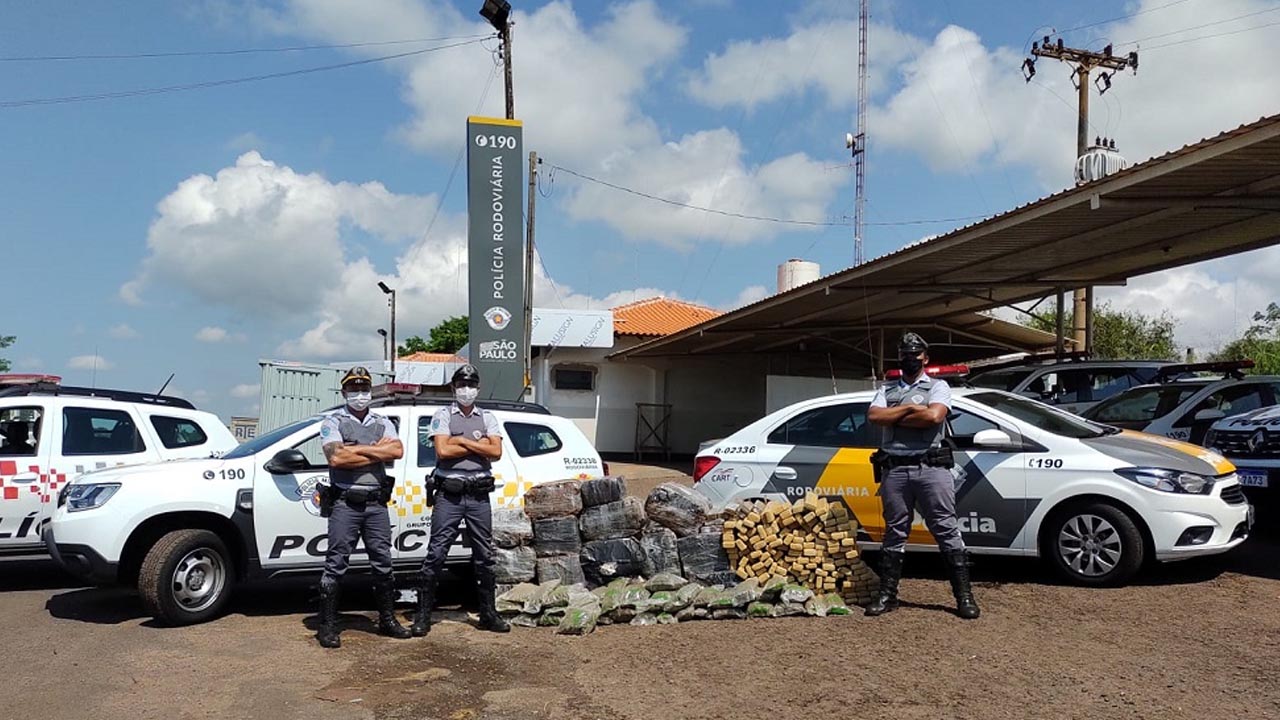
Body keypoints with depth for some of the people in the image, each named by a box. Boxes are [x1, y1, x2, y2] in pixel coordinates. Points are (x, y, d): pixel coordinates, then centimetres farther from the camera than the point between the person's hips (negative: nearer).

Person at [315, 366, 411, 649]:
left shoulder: (383, 423, 13)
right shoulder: (333, 423, 2)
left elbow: (397, 451, -5)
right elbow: (336, 457, -16)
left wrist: (357, 449, -11)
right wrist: (378, 451, -8)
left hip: (376, 503, 4)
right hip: (345, 503, -4)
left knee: (382, 563, 10)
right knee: (335, 565, -2)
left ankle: (388, 620, 21)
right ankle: (327, 626, 6)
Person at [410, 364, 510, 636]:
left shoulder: (487, 418, 12)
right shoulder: (443, 416, 4)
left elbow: (496, 451, -3)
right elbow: (442, 451, -12)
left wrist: (462, 441, -8)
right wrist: (479, 444, -7)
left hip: (479, 495, 3)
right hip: (448, 494, -3)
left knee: (484, 556, 9)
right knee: (436, 554, -2)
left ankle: (488, 614, 19)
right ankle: (423, 615, 6)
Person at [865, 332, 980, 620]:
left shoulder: (938, 386, 9)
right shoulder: (887, 390, 18)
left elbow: (934, 416, -11)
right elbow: (873, 416, -1)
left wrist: (893, 418, -3)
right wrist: (909, 408, -5)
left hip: (931, 466, -2)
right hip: (894, 469, 3)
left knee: (947, 530, -2)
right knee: (894, 532, 8)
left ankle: (964, 595, 5)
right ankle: (887, 594, 14)